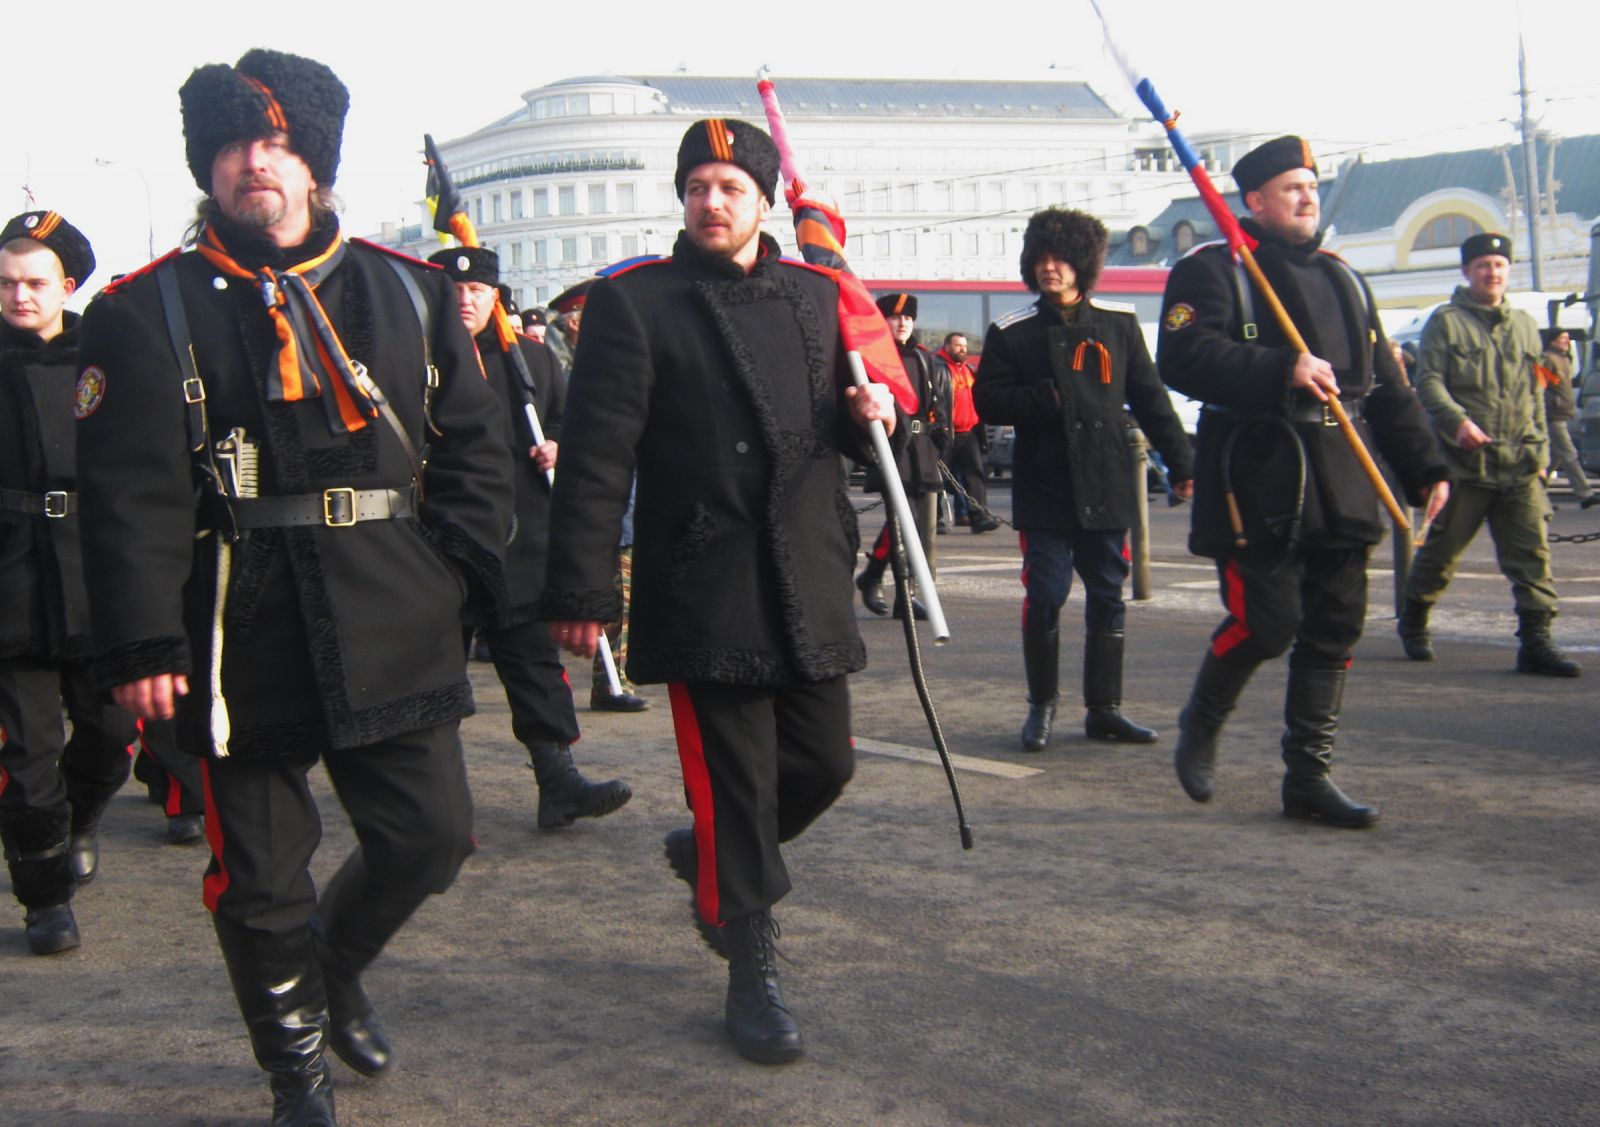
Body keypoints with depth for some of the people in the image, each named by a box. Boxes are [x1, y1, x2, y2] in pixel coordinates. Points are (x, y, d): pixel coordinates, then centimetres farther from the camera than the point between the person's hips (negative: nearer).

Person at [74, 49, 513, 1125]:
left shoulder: (409, 293, 9)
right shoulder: (149, 311, -1)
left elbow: (476, 444, 11)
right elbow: (128, 493, -6)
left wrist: (450, 573, -1)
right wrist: (142, 645, -13)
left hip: (395, 630, 3)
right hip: (243, 646, -2)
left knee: (431, 836, 7)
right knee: (261, 872, 6)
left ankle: (334, 962, 38)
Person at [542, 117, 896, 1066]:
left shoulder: (817, 295, 12)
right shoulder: (634, 302, -4)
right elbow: (596, 455, -8)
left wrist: (872, 416, -2)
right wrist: (581, 590, -13)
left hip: (811, 585, 5)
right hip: (705, 590, -5)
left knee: (824, 763, 11)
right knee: (734, 777, 0)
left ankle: (708, 854, 39)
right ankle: (753, 972, 14)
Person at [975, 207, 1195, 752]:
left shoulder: (1118, 324, 7)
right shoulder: (1011, 332, 2)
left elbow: (1149, 397, 10)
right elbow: (988, 399, -1)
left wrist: (1181, 462, 7)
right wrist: (1047, 398, -15)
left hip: (1107, 487, 2)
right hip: (1044, 489, -2)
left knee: (1108, 598, 6)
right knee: (1045, 597, -3)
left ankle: (1103, 708, 16)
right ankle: (1041, 707, 12)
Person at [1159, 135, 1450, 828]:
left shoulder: (1343, 281, 20)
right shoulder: (1212, 271, -1)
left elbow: (1387, 386, 21)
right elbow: (1184, 357, -17)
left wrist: (1425, 468, 13)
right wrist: (1281, 370, -25)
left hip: (1340, 485, 7)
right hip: (1259, 482, -7)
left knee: (1335, 629, 5)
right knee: (1265, 622, -11)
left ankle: (1308, 777, 14)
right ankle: (1199, 727, 17)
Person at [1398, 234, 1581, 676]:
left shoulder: (1525, 326, 17)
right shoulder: (1446, 321, 1)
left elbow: (1536, 396, 22)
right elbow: (1429, 382, -8)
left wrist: (1541, 450, 16)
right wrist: (1458, 422, -24)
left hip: (1521, 467, 4)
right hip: (1465, 462, -4)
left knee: (1533, 554, -5)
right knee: (1441, 551, 7)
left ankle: (1536, 640, -5)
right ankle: (1413, 622, 27)